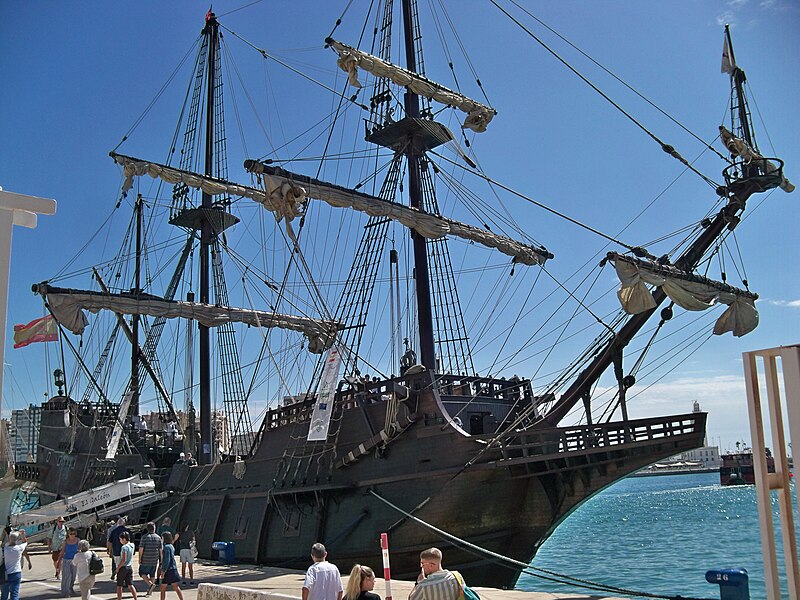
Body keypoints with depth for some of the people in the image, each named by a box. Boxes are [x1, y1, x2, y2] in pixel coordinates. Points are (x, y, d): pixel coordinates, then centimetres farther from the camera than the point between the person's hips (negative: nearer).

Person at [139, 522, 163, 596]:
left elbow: (141, 548, -12)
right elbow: (161, 549, 3)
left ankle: (150, 584, -10)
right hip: (155, 560, 4)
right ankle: (150, 590, 17)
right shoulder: (158, 537, 3)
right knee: (152, 575, 14)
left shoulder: (144, 537, -8)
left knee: (143, 573, 9)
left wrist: (140, 559, -4)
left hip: (146, 560, -4)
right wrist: (160, 559, 12)